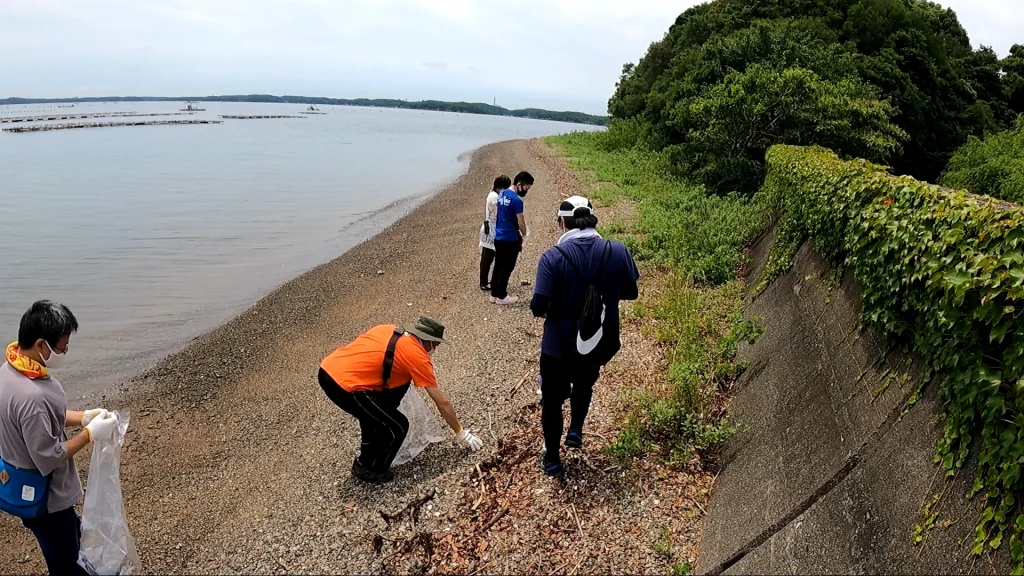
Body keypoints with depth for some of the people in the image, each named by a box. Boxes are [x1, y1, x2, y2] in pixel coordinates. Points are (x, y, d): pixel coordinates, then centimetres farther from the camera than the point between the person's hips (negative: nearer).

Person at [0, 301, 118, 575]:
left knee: (73, 540, 31)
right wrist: (90, 433, -19)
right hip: (42, 496, -9)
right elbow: (49, 459, -28)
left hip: (28, 485, 9)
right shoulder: (30, 396, -36)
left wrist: (84, 416, -2)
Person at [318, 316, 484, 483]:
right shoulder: (418, 356, -1)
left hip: (327, 370, 9)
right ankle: (370, 470, 21)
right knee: (398, 427, 5)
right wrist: (461, 433, 17)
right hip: (344, 385, -9)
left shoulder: (388, 329, 17)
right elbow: (443, 402, 5)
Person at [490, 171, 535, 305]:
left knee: (498, 266, 15)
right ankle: (501, 296, 12)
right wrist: (523, 235, 4)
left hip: (498, 237, 8)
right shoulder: (516, 200, -20)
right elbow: (521, 223, -17)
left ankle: (494, 294, 22)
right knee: (507, 268, 3)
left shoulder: (502, 195, 7)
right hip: (510, 239, -8)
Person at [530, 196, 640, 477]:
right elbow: (631, 293, 1)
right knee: (584, 385, 36)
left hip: (558, 346, -2)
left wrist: (542, 310, 1)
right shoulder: (618, 252, -13)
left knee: (552, 400, 20)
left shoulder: (553, 257, -21)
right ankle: (576, 430, 32)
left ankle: (552, 460, 32)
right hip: (599, 345, 3)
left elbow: (539, 307, -21)